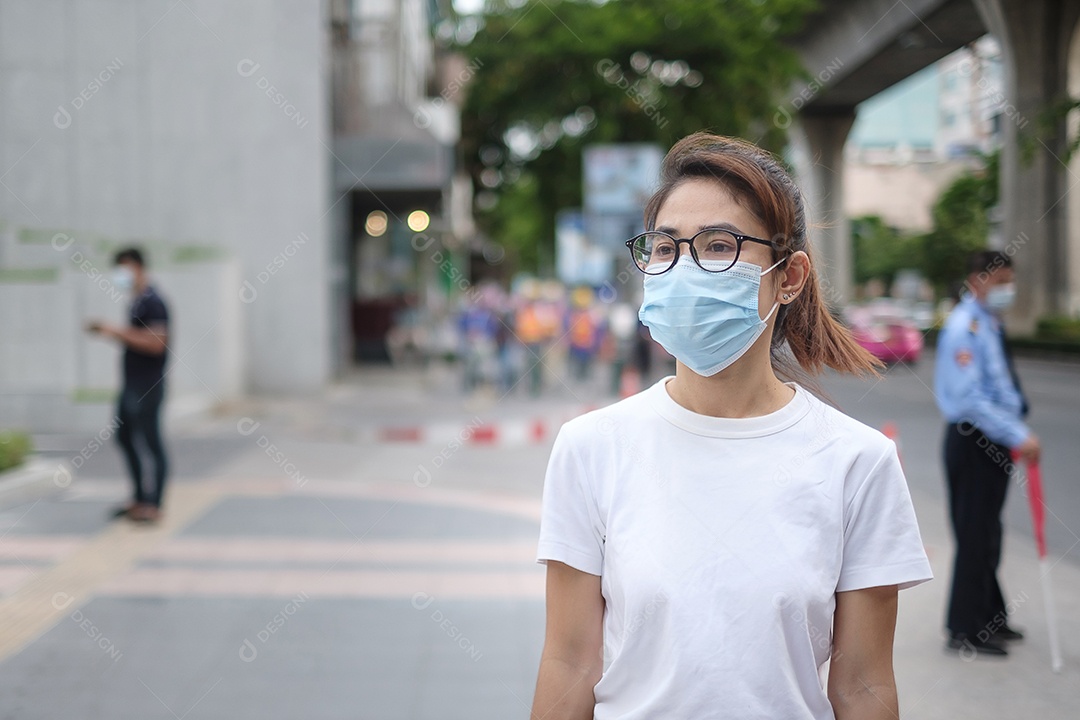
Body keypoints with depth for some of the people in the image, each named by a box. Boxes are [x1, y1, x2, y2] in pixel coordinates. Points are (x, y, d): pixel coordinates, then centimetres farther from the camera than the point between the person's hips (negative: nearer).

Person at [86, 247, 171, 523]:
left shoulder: (153, 302, -15)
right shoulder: (137, 302, 14)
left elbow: (155, 343, -23)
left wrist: (120, 332, -21)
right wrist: (109, 331, 8)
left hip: (148, 387, -10)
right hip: (132, 384, 10)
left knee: (152, 443, -5)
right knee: (124, 437, 15)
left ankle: (155, 506, -1)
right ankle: (140, 498, 25)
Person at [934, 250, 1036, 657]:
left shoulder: (991, 323, 11)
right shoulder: (964, 327, -18)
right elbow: (970, 398, -25)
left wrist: (1017, 432, 17)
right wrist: (1019, 437, -27)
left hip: (996, 437, 9)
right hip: (972, 439, -9)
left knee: (988, 532, 18)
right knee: (976, 534, -5)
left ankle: (989, 618, 31)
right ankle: (965, 631, 3)